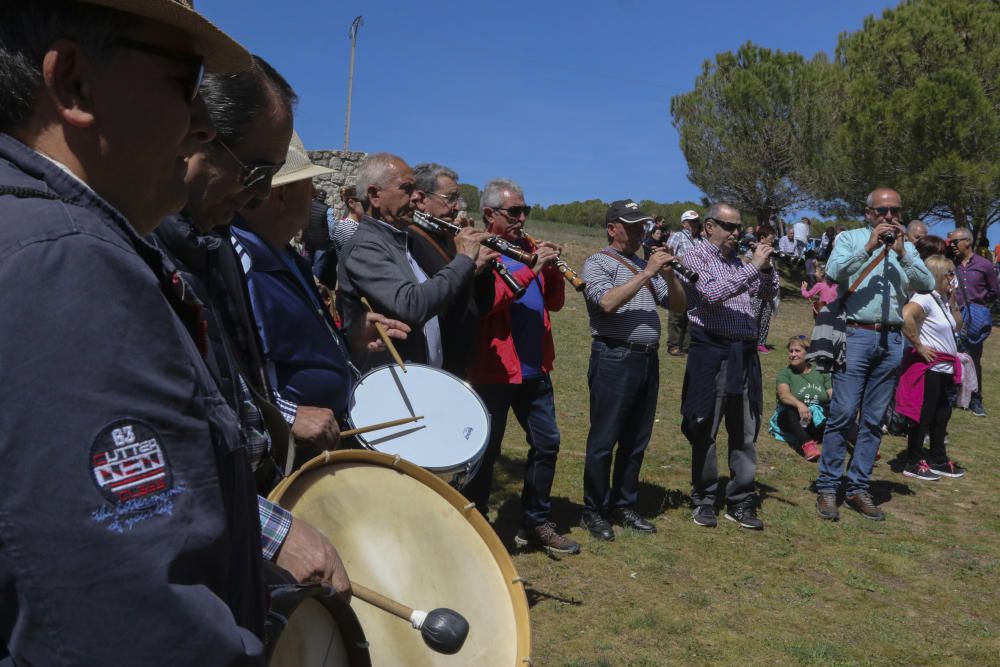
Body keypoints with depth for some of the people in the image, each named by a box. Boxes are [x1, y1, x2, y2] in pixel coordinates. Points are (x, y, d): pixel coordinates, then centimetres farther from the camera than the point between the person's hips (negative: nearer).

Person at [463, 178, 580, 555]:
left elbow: (554, 302, 12)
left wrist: (552, 268, -5)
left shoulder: (530, 250, 14)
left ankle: (536, 523, 26)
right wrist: (531, 269, -25)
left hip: (534, 369, 7)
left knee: (547, 443, 12)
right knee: (486, 452, 3)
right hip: (493, 370, -7)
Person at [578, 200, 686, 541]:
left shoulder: (645, 264, 18)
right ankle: (594, 511, 11)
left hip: (647, 359, 7)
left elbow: (678, 306, 14)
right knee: (603, 440, 0)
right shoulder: (598, 263, -1)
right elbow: (608, 302, -19)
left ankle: (624, 505, 24)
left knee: (636, 440, 12)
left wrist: (669, 275, -3)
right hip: (614, 359, -7)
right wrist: (646, 273, -17)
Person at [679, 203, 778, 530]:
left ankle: (741, 502, 18)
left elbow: (767, 294, 17)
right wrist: (753, 267, -17)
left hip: (745, 353, 6)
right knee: (705, 432, 3)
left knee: (746, 433, 9)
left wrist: (766, 268, -2)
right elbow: (712, 294, -18)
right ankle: (704, 500, 15)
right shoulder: (694, 257, -3)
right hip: (711, 353, -6)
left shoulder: (739, 261, 15)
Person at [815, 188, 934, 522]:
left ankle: (859, 488, 15)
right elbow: (833, 274, -10)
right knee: (843, 414, -7)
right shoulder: (850, 239, 7)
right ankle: (827, 487, 1)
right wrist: (869, 248, -15)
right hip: (856, 335, -4)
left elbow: (927, 284, 2)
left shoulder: (906, 247, 16)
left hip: (891, 340, 4)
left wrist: (901, 253, -8)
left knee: (874, 419, 7)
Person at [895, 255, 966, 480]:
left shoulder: (943, 299, 13)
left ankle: (938, 460, 28)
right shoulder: (925, 298, -17)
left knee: (942, 415, 16)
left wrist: (953, 302, 8)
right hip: (929, 366, -10)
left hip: (945, 368, 10)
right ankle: (913, 462, 7)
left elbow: (957, 325, 22)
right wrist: (919, 346, -25)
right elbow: (906, 317, -35)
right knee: (924, 416, -3)